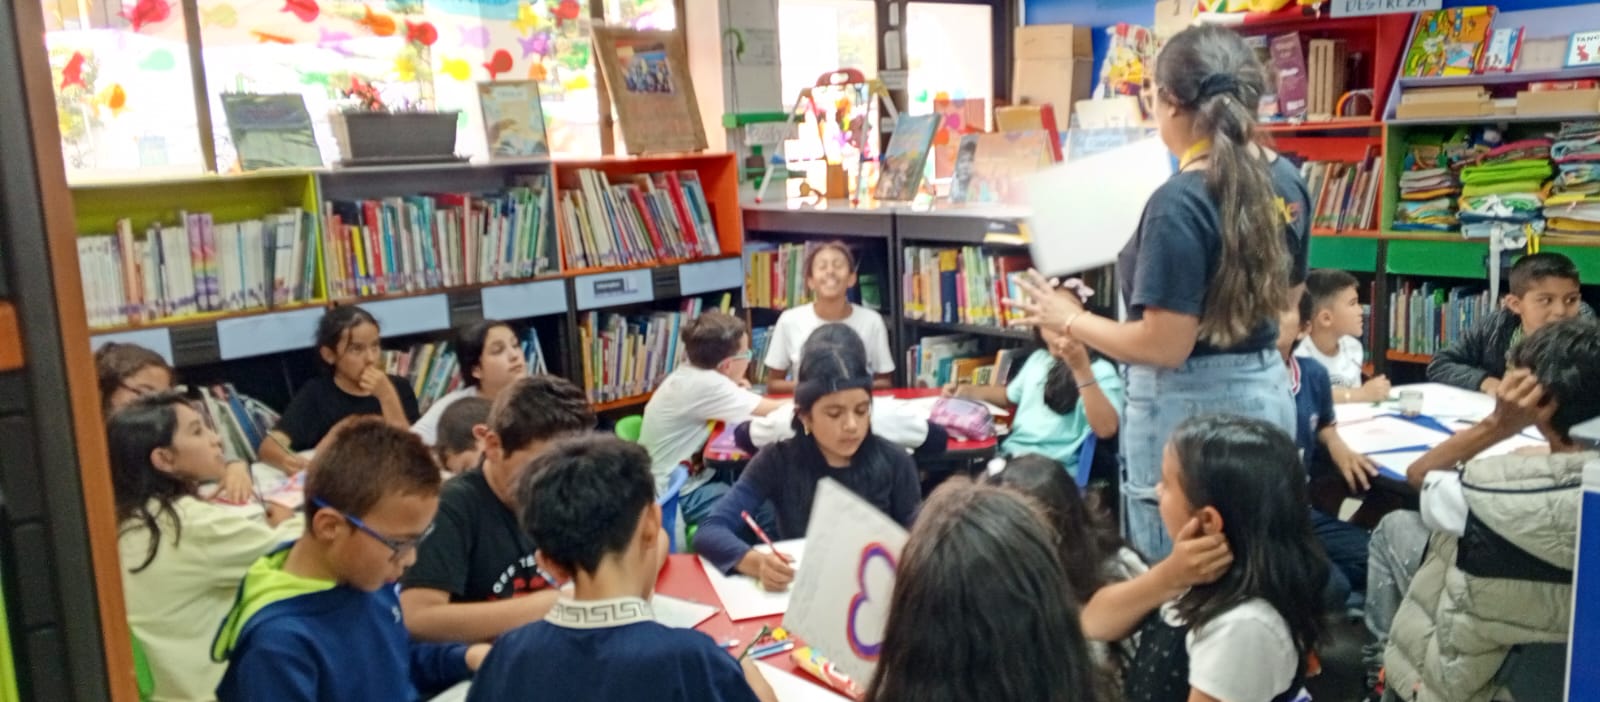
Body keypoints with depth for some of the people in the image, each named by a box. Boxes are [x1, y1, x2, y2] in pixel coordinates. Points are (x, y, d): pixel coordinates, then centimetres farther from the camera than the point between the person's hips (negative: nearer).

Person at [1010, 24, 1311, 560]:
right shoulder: (1286, 179, 3)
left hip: (1191, 408, -8)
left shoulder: (1180, 202, -22)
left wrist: (1069, 320, -9)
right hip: (1266, 392, 9)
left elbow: (1165, 346, -21)